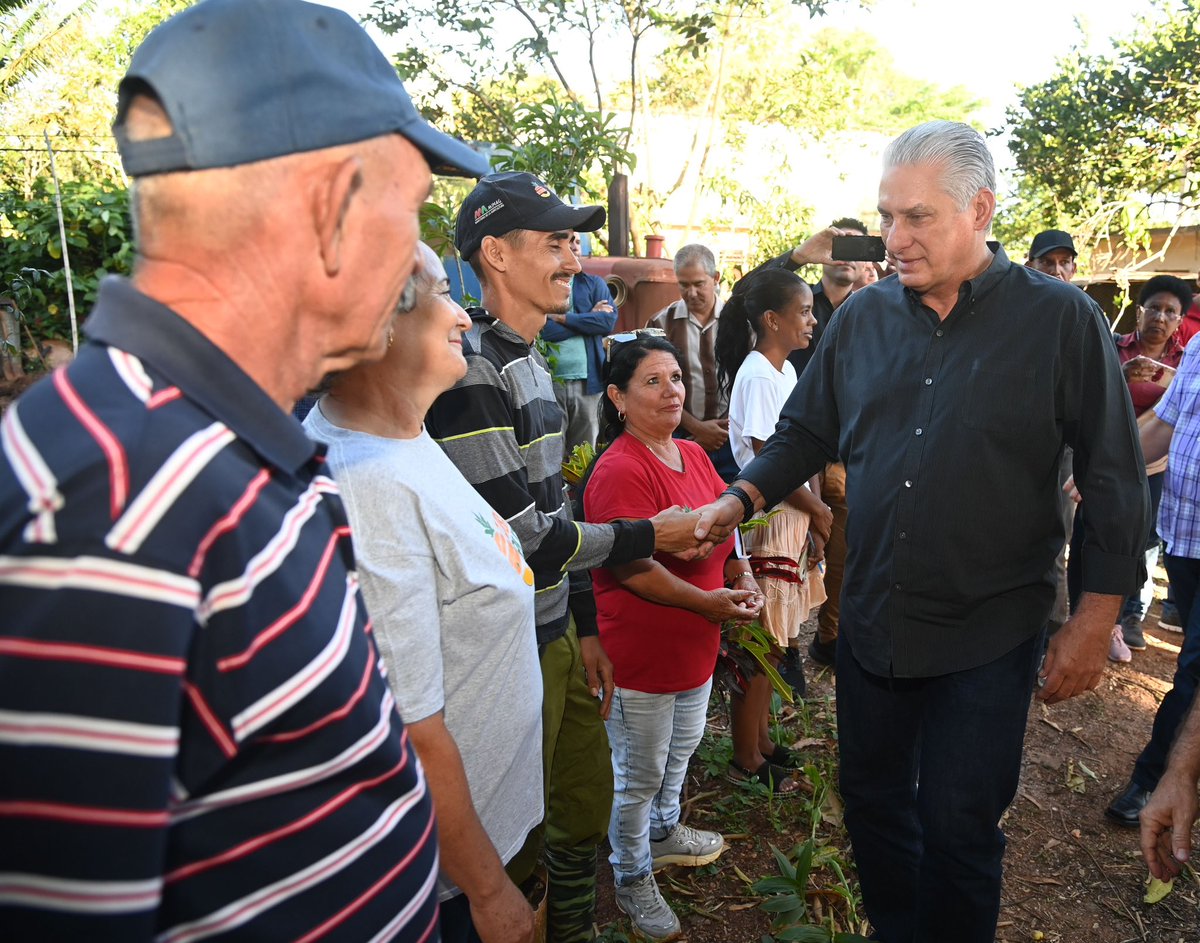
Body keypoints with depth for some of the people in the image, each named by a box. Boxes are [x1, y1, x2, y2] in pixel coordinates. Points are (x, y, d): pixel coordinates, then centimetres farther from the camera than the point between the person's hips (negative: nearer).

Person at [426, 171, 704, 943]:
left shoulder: (531, 361, 10)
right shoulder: (468, 369, -20)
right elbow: (519, 534, -23)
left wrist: (586, 629, 15)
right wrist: (649, 537, -11)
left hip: (558, 630, 9)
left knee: (587, 804, 22)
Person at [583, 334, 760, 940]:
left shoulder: (692, 454, 4)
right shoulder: (619, 471, -24)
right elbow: (632, 567, -28)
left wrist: (742, 575, -4)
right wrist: (710, 604, -26)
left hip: (695, 643, 9)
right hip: (639, 652, -8)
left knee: (681, 750, 28)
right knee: (639, 775, 11)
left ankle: (662, 833, 54)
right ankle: (632, 878, 34)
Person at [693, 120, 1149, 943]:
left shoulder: (1062, 320, -8)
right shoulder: (863, 317, 2)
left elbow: (1117, 485, -5)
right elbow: (805, 435, 9)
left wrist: (1095, 623, -7)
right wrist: (738, 500, -7)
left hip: (988, 636, -4)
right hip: (871, 621, 4)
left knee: (958, 829, 8)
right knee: (872, 804, 18)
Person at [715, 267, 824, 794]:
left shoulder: (785, 370, 11)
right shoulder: (757, 376, -18)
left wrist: (815, 524, 6)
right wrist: (823, 512, -7)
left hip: (795, 517, 9)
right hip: (769, 519, -9)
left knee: (774, 641, 18)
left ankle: (761, 741, 33)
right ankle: (748, 760, 18)